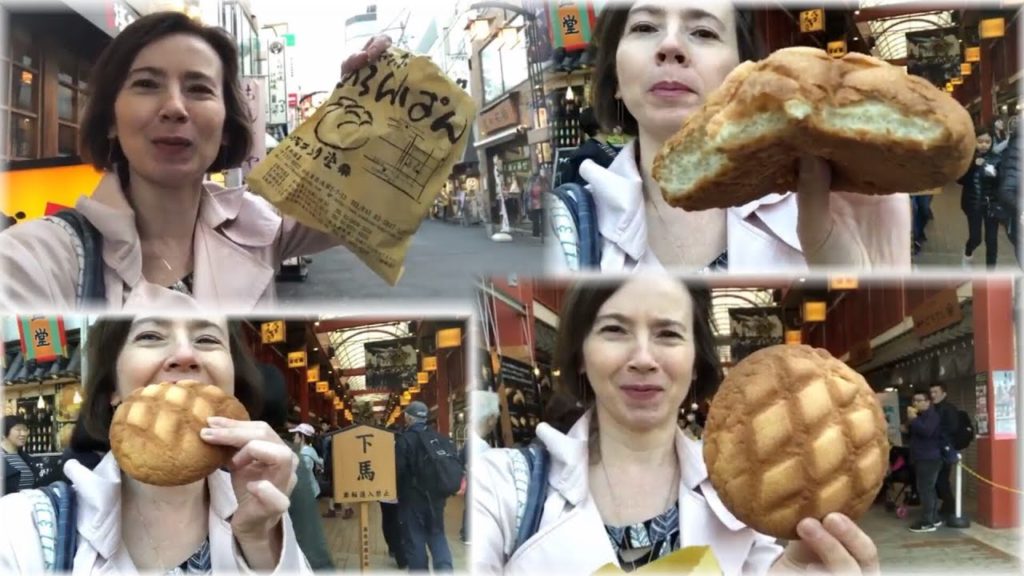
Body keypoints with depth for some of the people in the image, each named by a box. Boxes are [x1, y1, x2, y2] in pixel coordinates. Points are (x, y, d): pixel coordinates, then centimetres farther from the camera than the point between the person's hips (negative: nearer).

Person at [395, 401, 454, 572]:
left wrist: (397, 492, 2)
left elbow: (398, 471, -15)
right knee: (437, 535, 12)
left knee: (415, 539, 4)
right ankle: (444, 569, -6)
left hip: (412, 497, -5)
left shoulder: (404, 440, -13)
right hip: (435, 496, 5)